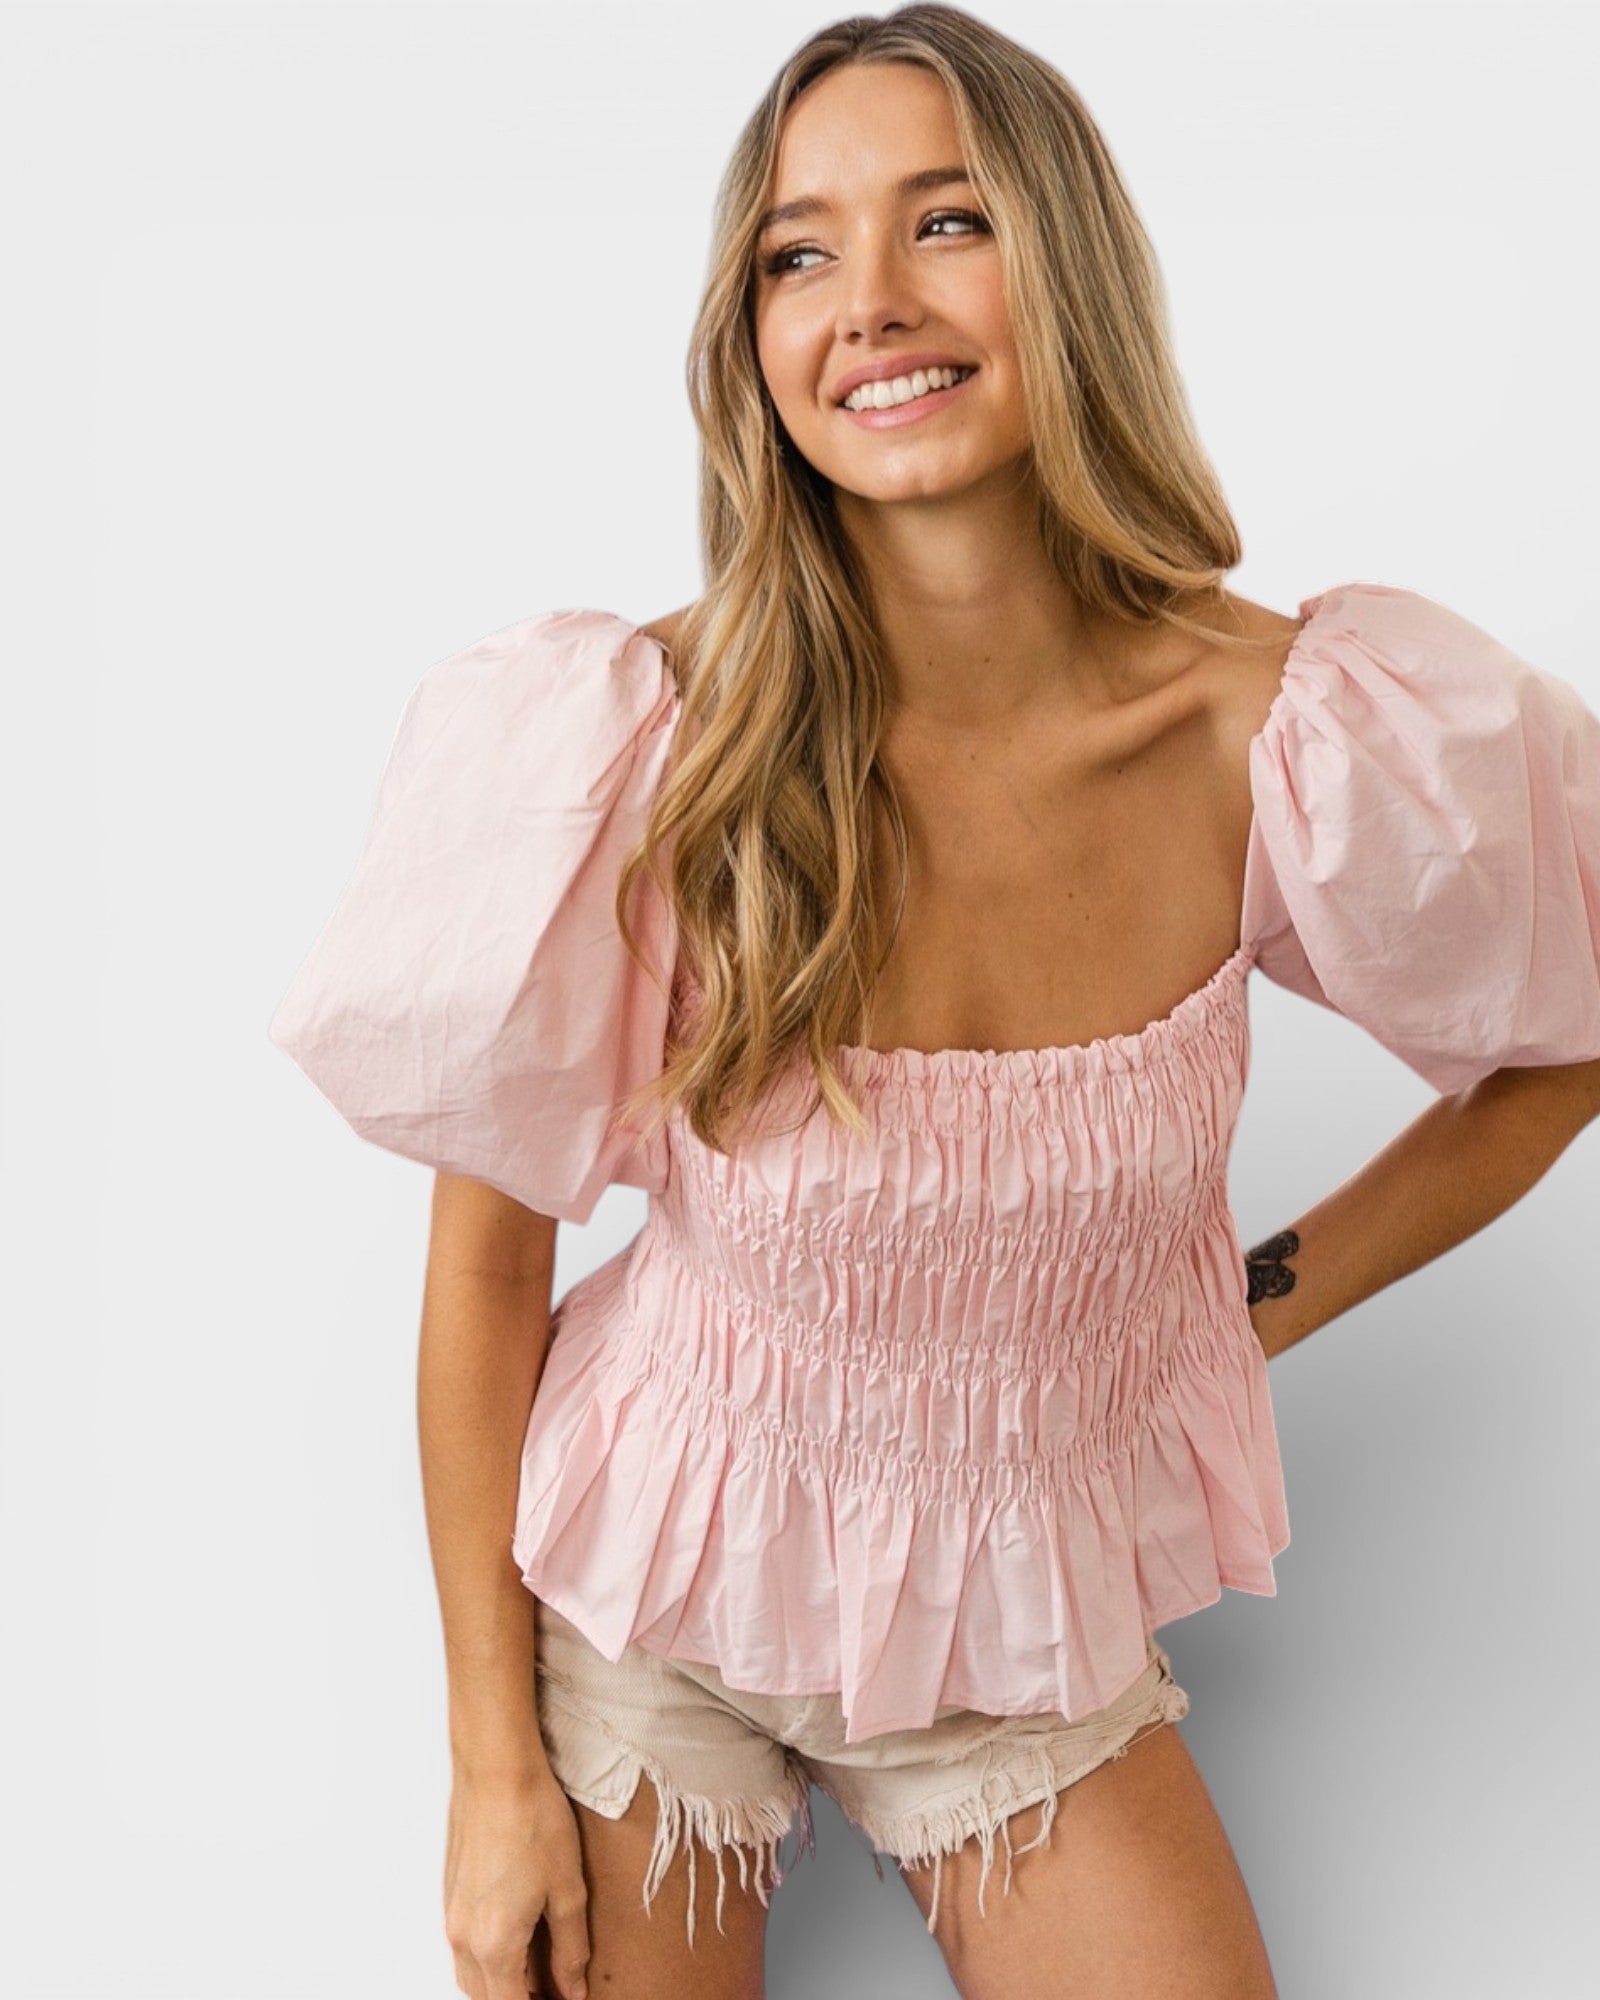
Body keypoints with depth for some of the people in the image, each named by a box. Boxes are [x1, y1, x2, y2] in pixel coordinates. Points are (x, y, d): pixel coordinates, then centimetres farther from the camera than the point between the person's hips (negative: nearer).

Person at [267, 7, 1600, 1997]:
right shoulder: (634, 752, -22)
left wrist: (1262, 1300, 0)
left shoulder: (1287, 735, -18)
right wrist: (496, 1766, -6)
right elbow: (486, 1257, -11)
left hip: (1030, 1618, 2)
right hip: (657, 1588, -1)